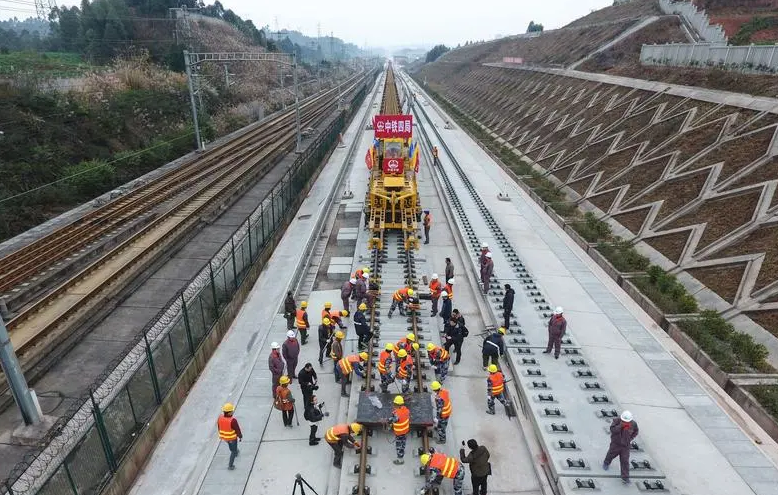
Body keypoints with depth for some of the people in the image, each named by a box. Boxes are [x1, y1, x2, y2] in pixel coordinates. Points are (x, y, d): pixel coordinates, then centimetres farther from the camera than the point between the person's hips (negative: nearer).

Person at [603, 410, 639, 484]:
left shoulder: (633, 424, -11)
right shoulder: (616, 420, -20)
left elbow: (636, 431, 10)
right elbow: (612, 429, -28)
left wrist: (631, 438, -2)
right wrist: (620, 426, -39)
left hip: (625, 446, 1)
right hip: (615, 444, -1)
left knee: (625, 461, 0)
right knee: (610, 455, 20)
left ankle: (625, 477, 9)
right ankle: (606, 463, 51)